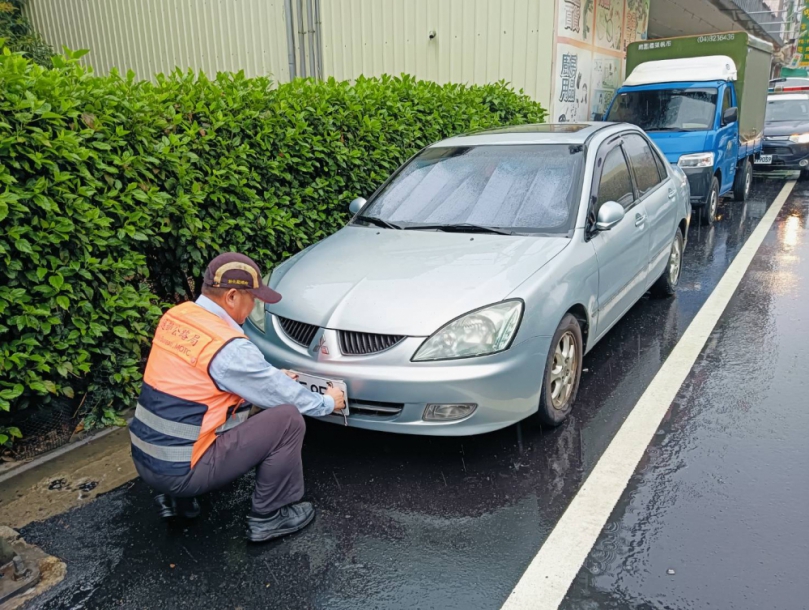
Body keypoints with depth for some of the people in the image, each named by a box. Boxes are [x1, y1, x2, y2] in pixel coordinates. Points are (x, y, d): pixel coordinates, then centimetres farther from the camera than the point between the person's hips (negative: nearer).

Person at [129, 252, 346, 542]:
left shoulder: (175, 316, 2)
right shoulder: (229, 347, -21)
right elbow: (283, 395, -8)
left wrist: (272, 376, 21)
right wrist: (327, 402, 9)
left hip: (143, 457, 9)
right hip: (179, 470, -8)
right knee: (288, 419, -8)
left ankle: (178, 499, 24)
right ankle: (268, 517, 9)